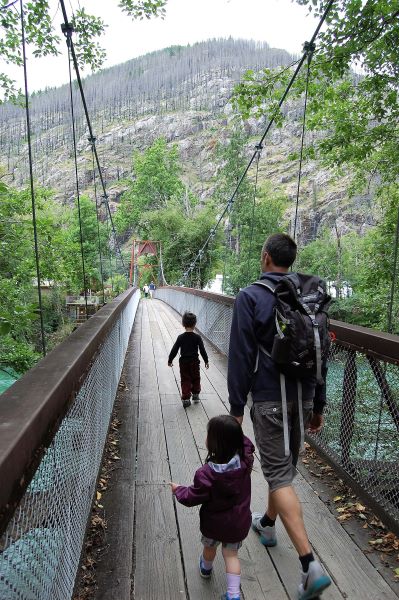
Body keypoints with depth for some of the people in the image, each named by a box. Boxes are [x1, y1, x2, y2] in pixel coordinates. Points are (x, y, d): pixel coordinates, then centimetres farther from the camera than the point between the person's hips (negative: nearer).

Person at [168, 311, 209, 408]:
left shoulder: (181, 337, -7)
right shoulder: (197, 337, -9)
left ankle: (186, 399, 5)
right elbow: (202, 350, -5)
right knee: (196, 378, 19)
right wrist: (206, 361, 7)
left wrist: (170, 360, 8)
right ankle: (195, 395, 29)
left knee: (185, 380, 7)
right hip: (194, 362, 0)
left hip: (183, 362, 0)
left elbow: (174, 350, -4)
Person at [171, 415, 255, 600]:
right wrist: (234, 433, -10)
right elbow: (246, 443, 0)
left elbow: (192, 497, -17)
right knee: (231, 554, 21)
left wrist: (178, 490, 0)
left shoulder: (206, 473, -33)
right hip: (239, 523, 1)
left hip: (213, 523, -1)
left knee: (209, 547, 28)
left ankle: (206, 569, 56)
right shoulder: (246, 461, -23)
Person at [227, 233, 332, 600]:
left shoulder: (250, 297, -12)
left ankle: (310, 565, -2)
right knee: (286, 466, 22)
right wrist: (318, 405, 17)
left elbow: (241, 357, -14)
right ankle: (267, 524, 44)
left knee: (279, 474, 2)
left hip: (269, 399, -6)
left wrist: (237, 408, -4)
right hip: (303, 397, 6)